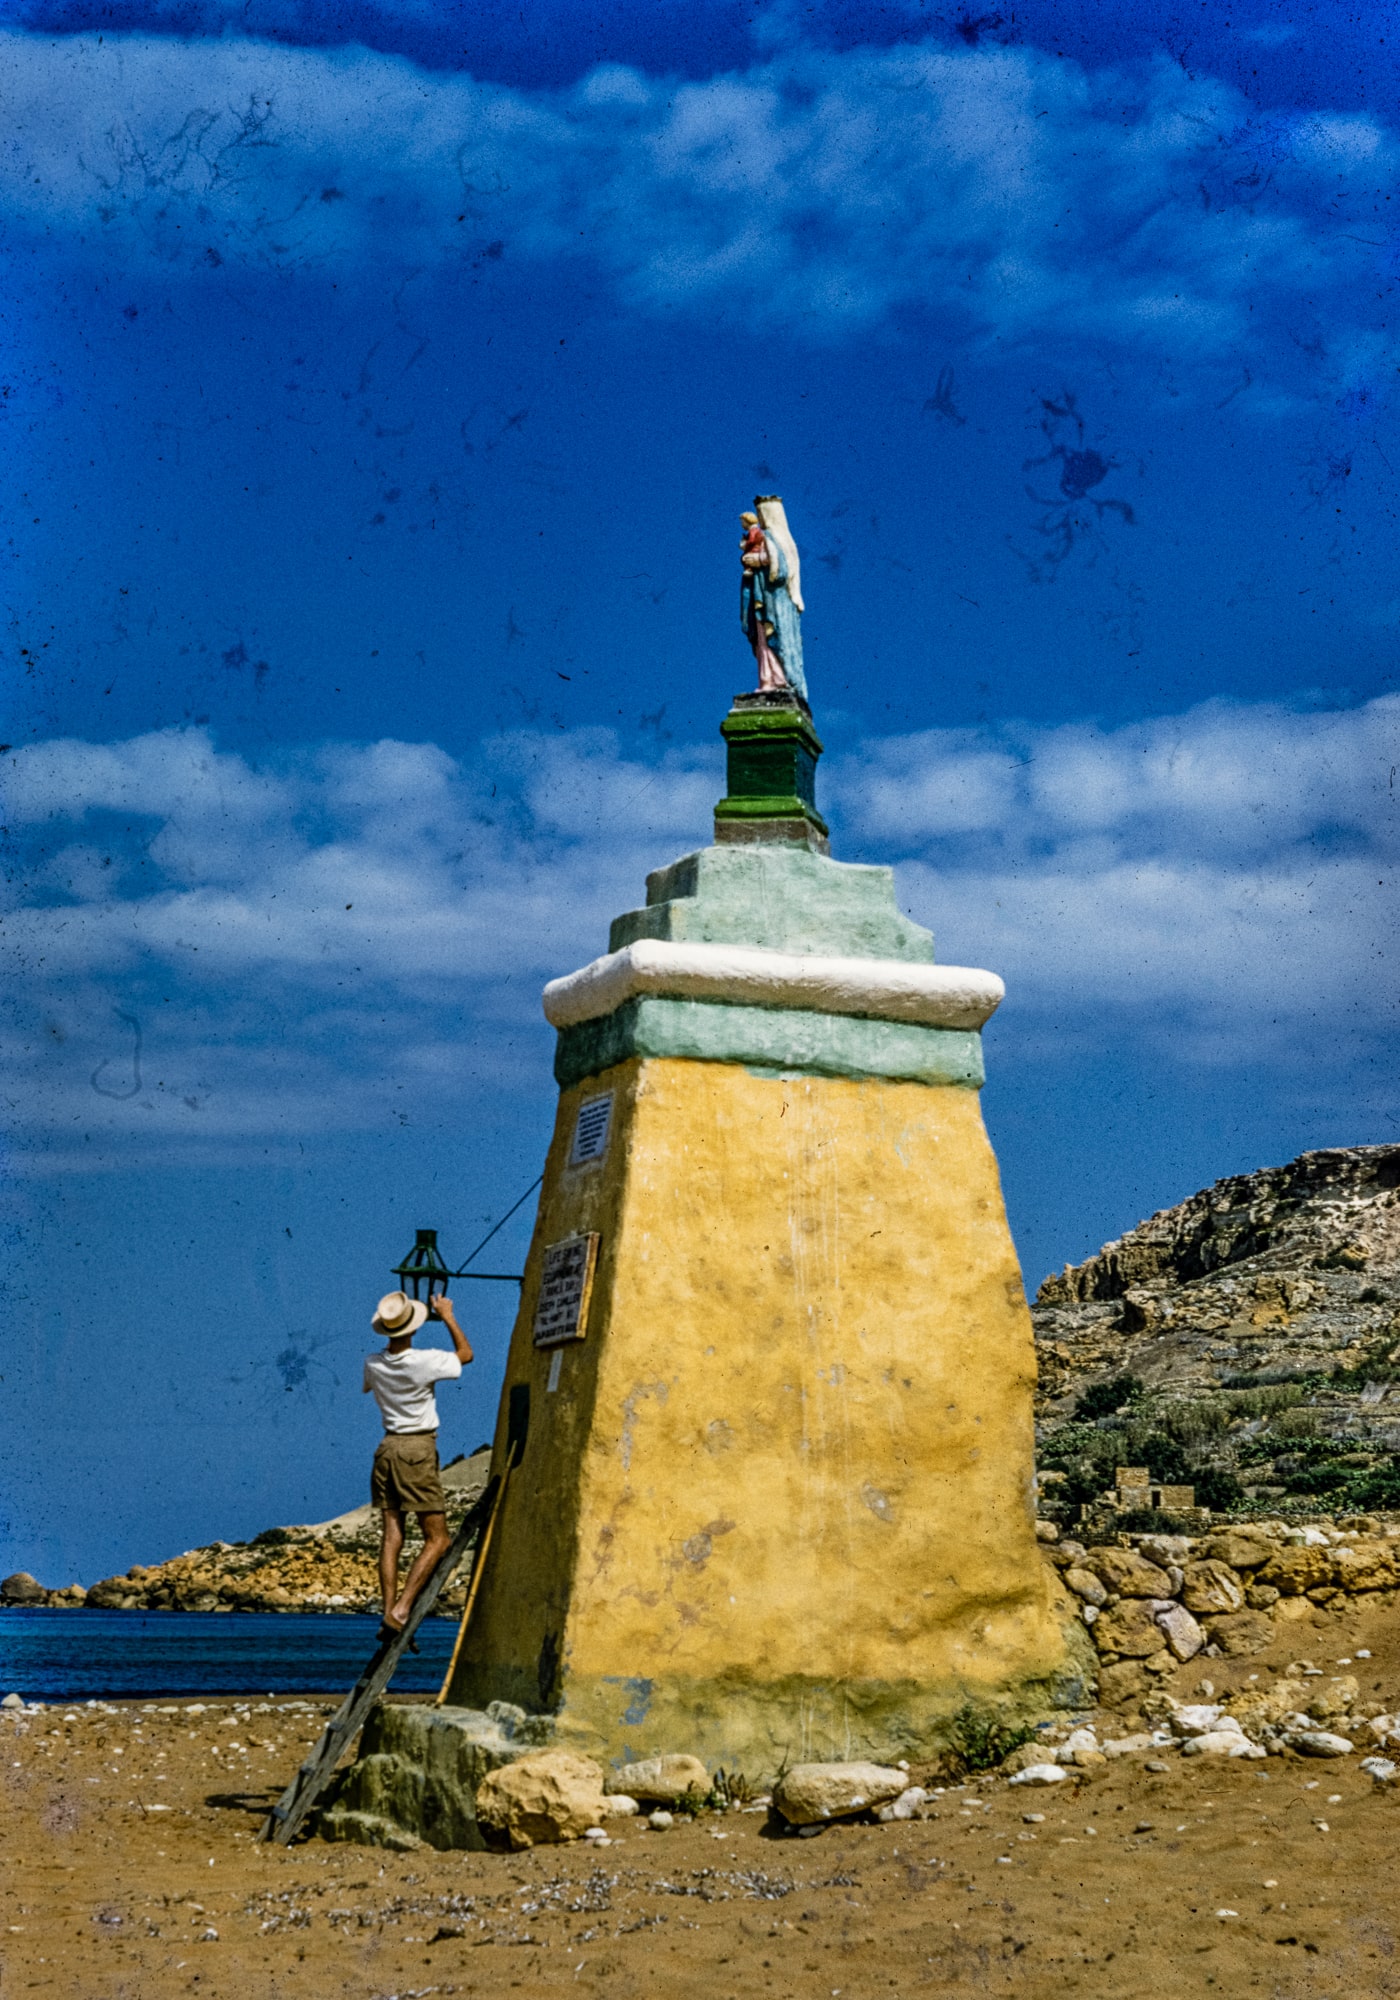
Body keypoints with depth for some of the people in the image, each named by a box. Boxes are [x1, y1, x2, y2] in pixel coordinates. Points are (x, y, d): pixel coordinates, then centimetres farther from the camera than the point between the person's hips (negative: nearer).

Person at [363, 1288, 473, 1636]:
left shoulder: (374, 1365, 0)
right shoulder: (426, 1362, -15)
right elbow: (465, 1354, 5)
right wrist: (447, 1316, 16)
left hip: (387, 1447, 6)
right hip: (418, 1450, -6)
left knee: (391, 1534, 7)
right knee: (437, 1538, -1)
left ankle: (389, 1614, 2)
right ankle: (401, 1610, -13)